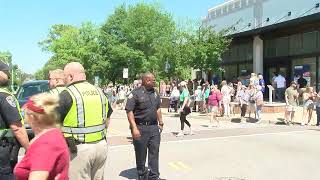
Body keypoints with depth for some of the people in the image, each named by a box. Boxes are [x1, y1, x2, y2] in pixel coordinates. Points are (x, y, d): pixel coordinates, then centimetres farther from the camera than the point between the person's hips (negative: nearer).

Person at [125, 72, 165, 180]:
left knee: (154, 152, 8)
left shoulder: (155, 93, 10)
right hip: (141, 128, -5)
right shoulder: (135, 93, -12)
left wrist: (161, 123, 17)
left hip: (154, 127, 6)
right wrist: (134, 128, -21)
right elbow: (129, 111, -15)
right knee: (141, 154, 9)